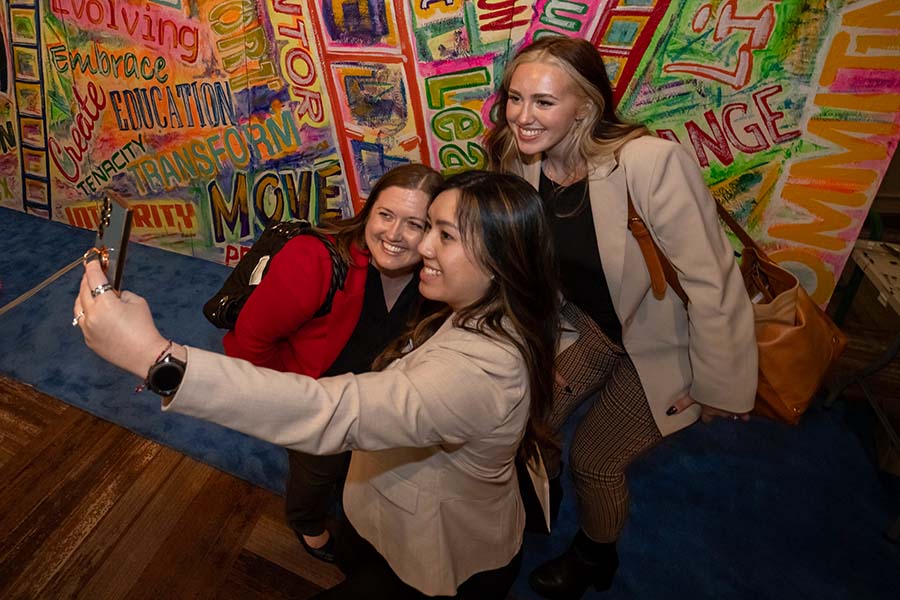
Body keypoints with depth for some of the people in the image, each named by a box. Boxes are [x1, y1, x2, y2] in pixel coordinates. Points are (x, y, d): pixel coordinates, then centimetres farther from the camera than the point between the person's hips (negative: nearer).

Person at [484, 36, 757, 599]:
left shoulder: (653, 161, -32)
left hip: (662, 344, -5)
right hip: (592, 328, 5)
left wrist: (716, 389, -17)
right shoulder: (524, 165, -12)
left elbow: (711, 284, -26)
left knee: (594, 459, 5)